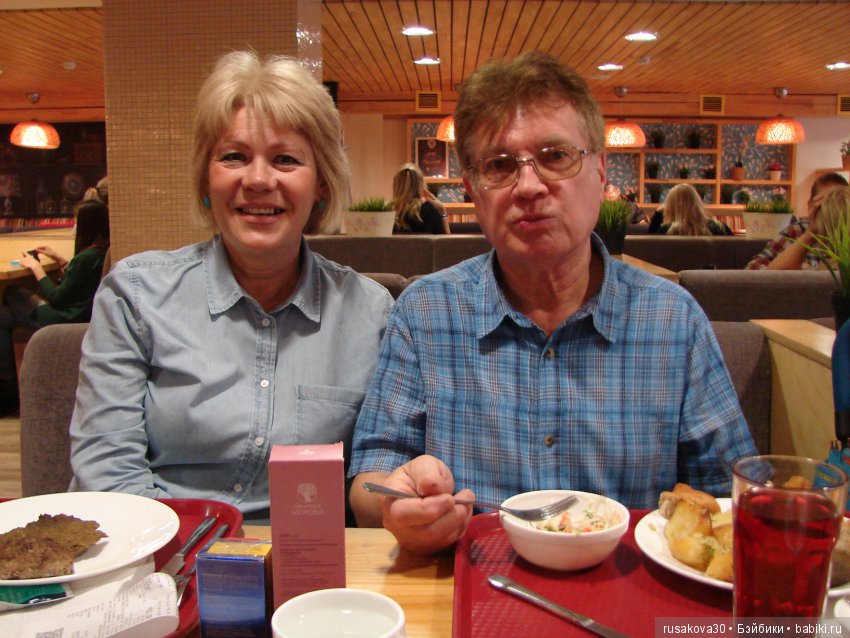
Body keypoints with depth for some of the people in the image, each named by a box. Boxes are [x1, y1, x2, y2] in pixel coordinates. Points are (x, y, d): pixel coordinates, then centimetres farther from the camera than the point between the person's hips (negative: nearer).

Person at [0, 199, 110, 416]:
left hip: (67, 321, -10)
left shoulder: (86, 258, -25)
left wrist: (36, 268, -6)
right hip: (80, 313, 10)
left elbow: (57, 298, -18)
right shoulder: (101, 253, 3)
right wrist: (58, 259, 13)